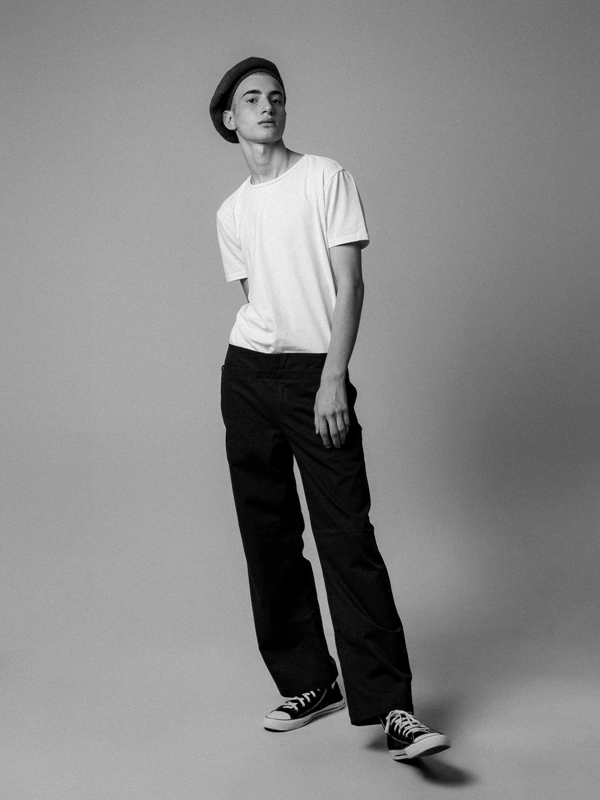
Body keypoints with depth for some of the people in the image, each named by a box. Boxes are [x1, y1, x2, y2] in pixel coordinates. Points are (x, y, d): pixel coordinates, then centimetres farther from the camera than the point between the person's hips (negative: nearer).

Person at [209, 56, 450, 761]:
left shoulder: (326, 178, 2)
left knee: (347, 535, -12)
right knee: (268, 535, 5)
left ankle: (388, 705, -11)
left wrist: (333, 379, -13)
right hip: (248, 374, 5)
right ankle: (307, 683, 16)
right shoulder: (231, 214, 15)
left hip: (317, 374, -4)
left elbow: (350, 285, -5)